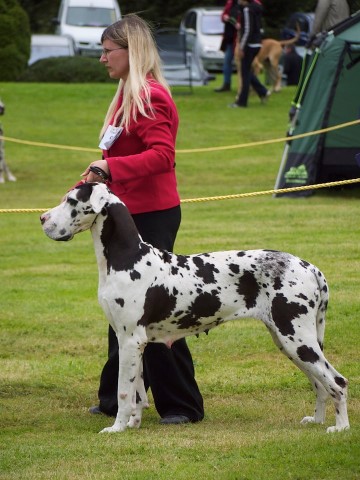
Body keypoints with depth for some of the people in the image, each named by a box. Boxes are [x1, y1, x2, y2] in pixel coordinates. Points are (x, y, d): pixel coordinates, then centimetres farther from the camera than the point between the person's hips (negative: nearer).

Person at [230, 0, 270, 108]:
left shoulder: (247, 10, -17)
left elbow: (248, 30, -20)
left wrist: (241, 47, -17)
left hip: (249, 45, -9)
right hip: (257, 44, 9)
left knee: (245, 72, -3)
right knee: (247, 71, 18)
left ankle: (242, 101, 2)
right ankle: (263, 92, 15)